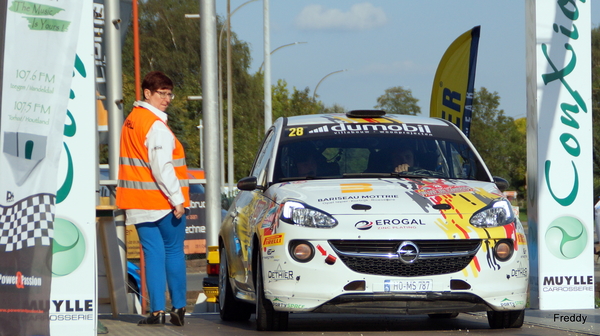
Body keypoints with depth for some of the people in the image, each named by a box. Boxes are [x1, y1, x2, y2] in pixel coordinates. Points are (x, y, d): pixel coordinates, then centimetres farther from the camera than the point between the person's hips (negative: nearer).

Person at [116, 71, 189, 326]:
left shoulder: (130, 121, 12)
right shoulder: (156, 126, -14)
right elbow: (162, 167, -20)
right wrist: (177, 199, -17)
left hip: (139, 205, 6)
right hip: (163, 202, -6)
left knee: (152, 253, 5)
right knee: (174, 252, 5)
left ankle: (157, 311, -2)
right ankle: (178, 308, 7)